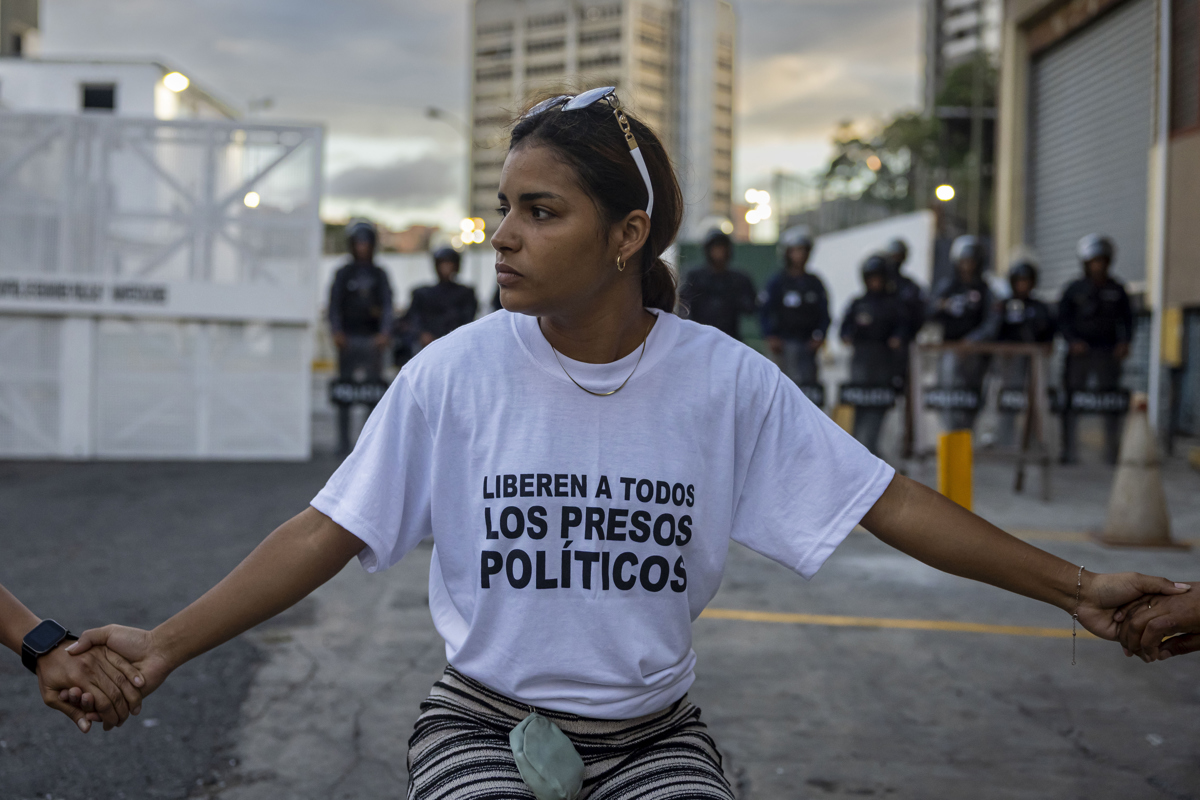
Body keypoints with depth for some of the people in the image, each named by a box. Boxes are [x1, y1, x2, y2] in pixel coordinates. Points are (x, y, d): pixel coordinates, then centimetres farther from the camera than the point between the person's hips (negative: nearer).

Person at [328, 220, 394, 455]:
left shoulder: (379, 274, 12)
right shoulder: (343, 273, 10)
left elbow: (387, 305, 5)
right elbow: (334, 305, 4)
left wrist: (385, 332, -11)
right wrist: (336, 332, -11)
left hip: (373, 338, 1)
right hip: (348, 337, -1)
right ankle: (343, 442, 3)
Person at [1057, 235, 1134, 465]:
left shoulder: (1117, 290, 9)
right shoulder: (1074, 289, 5)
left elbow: (1126, 318, 10)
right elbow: (1063, 319, 2)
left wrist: (1125, 342, -6)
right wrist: (1073, 341, -13)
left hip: (1107, 351, 1)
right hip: (1079, 351, -1)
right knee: (1072, 398, -2)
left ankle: (1112, 451, 2)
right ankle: (1068, 449, 4)